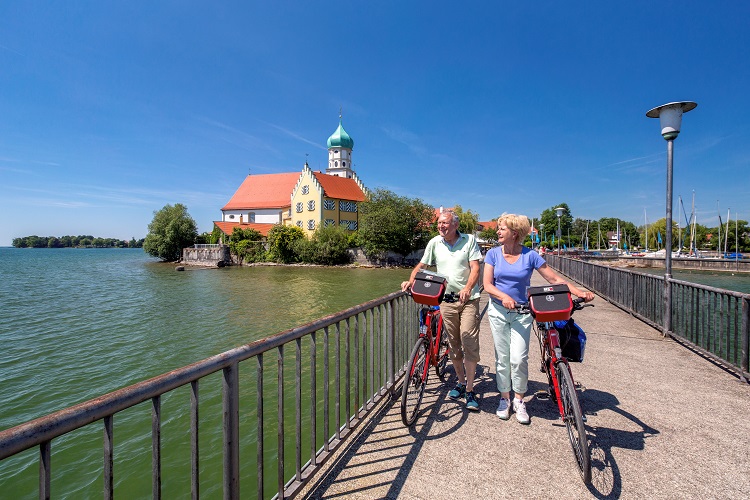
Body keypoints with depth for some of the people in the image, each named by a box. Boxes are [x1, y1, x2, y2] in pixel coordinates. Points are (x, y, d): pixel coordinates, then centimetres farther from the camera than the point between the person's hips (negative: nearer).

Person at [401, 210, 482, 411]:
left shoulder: (469, 240, -1)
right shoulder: (434, 243, 5)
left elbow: (475, 268, -8)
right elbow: (421, 265, 11)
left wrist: (467, 289, -24)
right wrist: (410, 281, -7)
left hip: (468, 298, -3)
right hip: (446, 299, 3)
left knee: (469, 339, -10)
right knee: (453, 343, 10)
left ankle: (470, 390, 2)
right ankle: (461, 382, 28)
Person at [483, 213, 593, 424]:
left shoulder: (530, 255, -4)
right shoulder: (493, 254, -2)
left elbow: (554, 279, -4)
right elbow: (487, 284, -7)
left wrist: (580, 292, -16)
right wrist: (504, 297, -24)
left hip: (522, 313, -1)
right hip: (499, 311, 1)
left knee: (519, 358, -5)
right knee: (502, 357, 6)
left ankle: (519, 400, 16)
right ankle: (504, 398, 23)